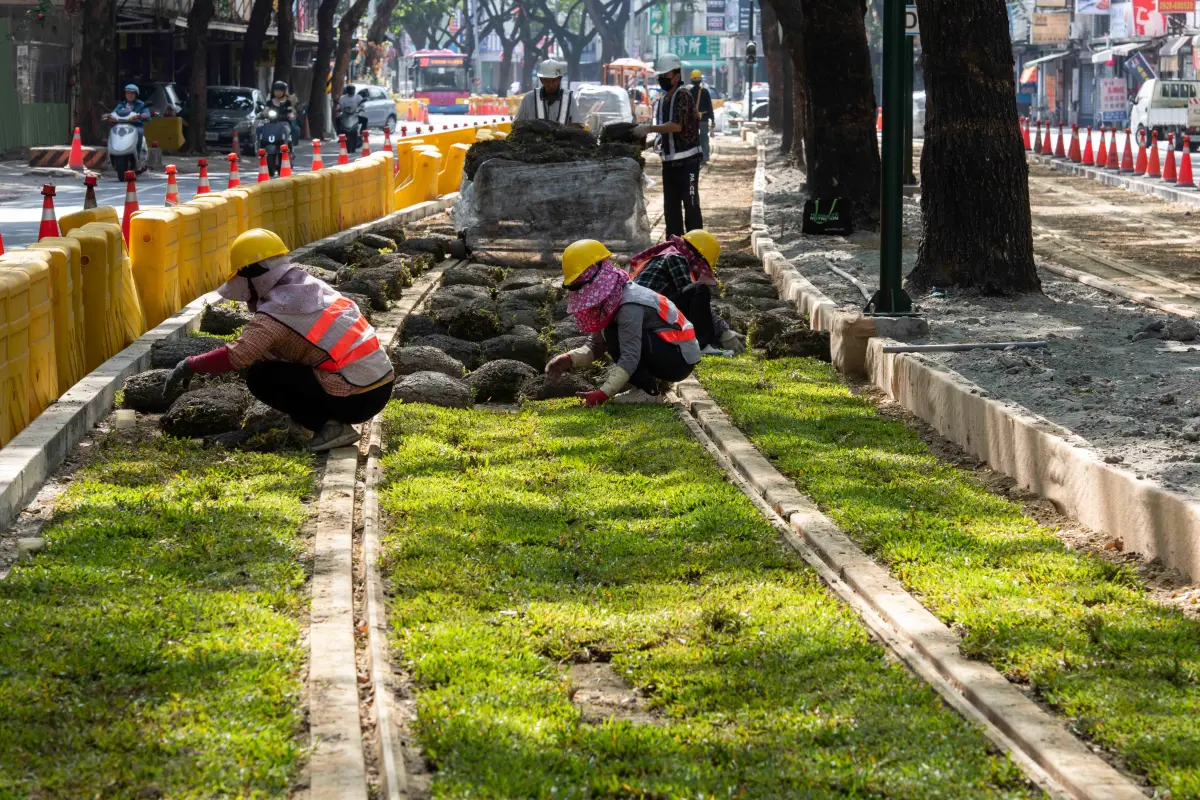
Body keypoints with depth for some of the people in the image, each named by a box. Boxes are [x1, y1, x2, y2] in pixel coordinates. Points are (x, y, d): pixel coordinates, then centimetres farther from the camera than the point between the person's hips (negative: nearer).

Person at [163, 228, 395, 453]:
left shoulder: (278, 311, -13)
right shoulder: (311, 287, 14)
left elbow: (236, 356, -19)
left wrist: (189, 366, -4)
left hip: (356, 399, -9)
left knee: (260, 377, -1)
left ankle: (330, 426, -5)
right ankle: (335, 422, 12)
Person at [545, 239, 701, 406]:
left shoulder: (629, 306, -24)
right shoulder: (610, 300, 6)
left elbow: (630, 357, -29)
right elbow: (596, 344, 8)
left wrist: (603, 393, -34)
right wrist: (570, 359, -11)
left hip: (680, 359, -10)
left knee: (615, 335, -21)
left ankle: (648, 392, -12)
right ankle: (647, 382, 9)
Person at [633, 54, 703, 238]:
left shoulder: (682, 97, -11)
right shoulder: (660, 102, 14)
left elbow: (677, 126, -23)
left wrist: (649, 128, -22)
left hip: (687, 160, -8)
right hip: (669, 161, 8)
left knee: (690, 203, -9)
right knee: (670, 206, 9)